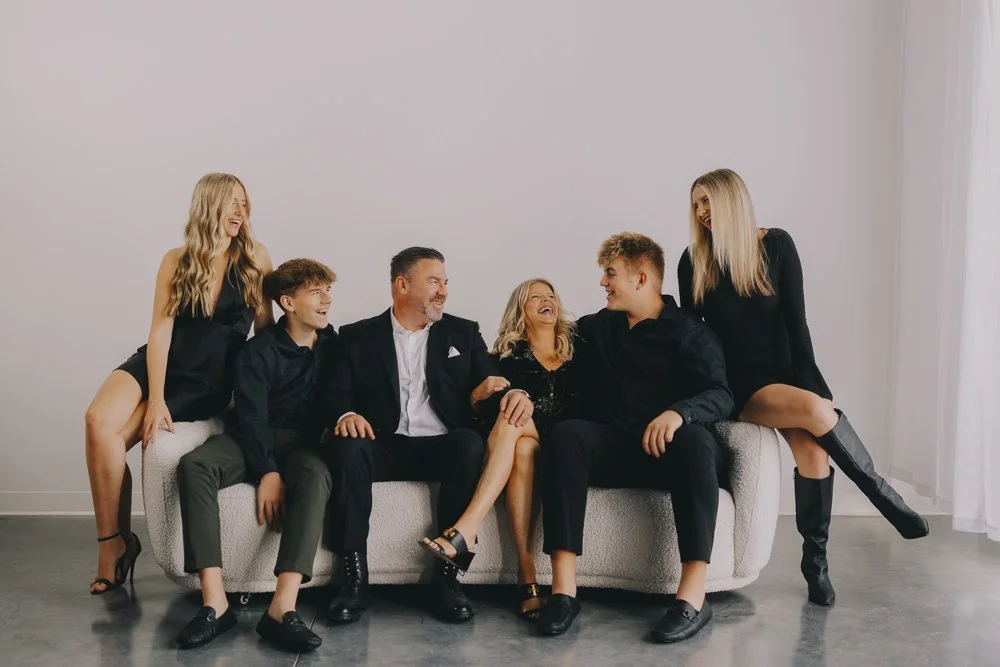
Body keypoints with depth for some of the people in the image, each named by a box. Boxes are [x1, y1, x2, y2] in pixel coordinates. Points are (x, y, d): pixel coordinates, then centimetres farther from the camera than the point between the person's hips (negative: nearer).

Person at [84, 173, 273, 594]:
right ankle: (114, 541, -10)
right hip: (160, 364, 3)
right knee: (98, 419, -25)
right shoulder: (177, 261, 2)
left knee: (107, 433, -19)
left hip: (210, 382, -2)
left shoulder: (255, 257, -1)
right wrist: (156, 399, -15)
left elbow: (265, 327, 3)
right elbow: (161, 329, -6)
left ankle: (118, 541, 0)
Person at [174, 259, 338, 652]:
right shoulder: (260, 351, -1)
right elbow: (251, 416, -11)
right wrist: (267, 471, -24)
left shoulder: (334, 346, 10)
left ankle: (283, 608, -47)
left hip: (301, 443, 1)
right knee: (193, 465, -32)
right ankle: (214, 603, -39)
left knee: (315, 476, -37)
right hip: (252, 441, -1)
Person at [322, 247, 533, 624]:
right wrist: (346, 415, -21)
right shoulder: (358, 337, 13)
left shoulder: (463, 334, 18)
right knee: (346, 445, -32)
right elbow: (336, 396, 4)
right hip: (385, 448, 0)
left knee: (471, 443, -32)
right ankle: (354, 578, -23)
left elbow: (488, 387, 8)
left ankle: (447, 576, -25)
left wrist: (513, 393, -16)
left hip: (442, 448, 1)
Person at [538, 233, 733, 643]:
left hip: (668, 452, -2)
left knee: (694, 438, -36)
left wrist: (678, 412, -33)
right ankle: (563, 588, -37)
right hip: (612, 451, 3)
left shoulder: (688, 333, 5)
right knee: (566, 433, -28)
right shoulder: (597, 328, 20)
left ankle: (693, 595, -41)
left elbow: (719, 396, -10)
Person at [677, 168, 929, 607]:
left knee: (813, 449, -22)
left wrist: (807, 379, -7)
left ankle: (815, 559, -4)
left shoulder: (776, 245, 1)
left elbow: (795, 320, -2)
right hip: (735, 384, -2)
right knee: (816, 410, -28)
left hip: (782, 372, 2)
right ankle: (885, 497, -9)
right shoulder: (693, 260, -1)